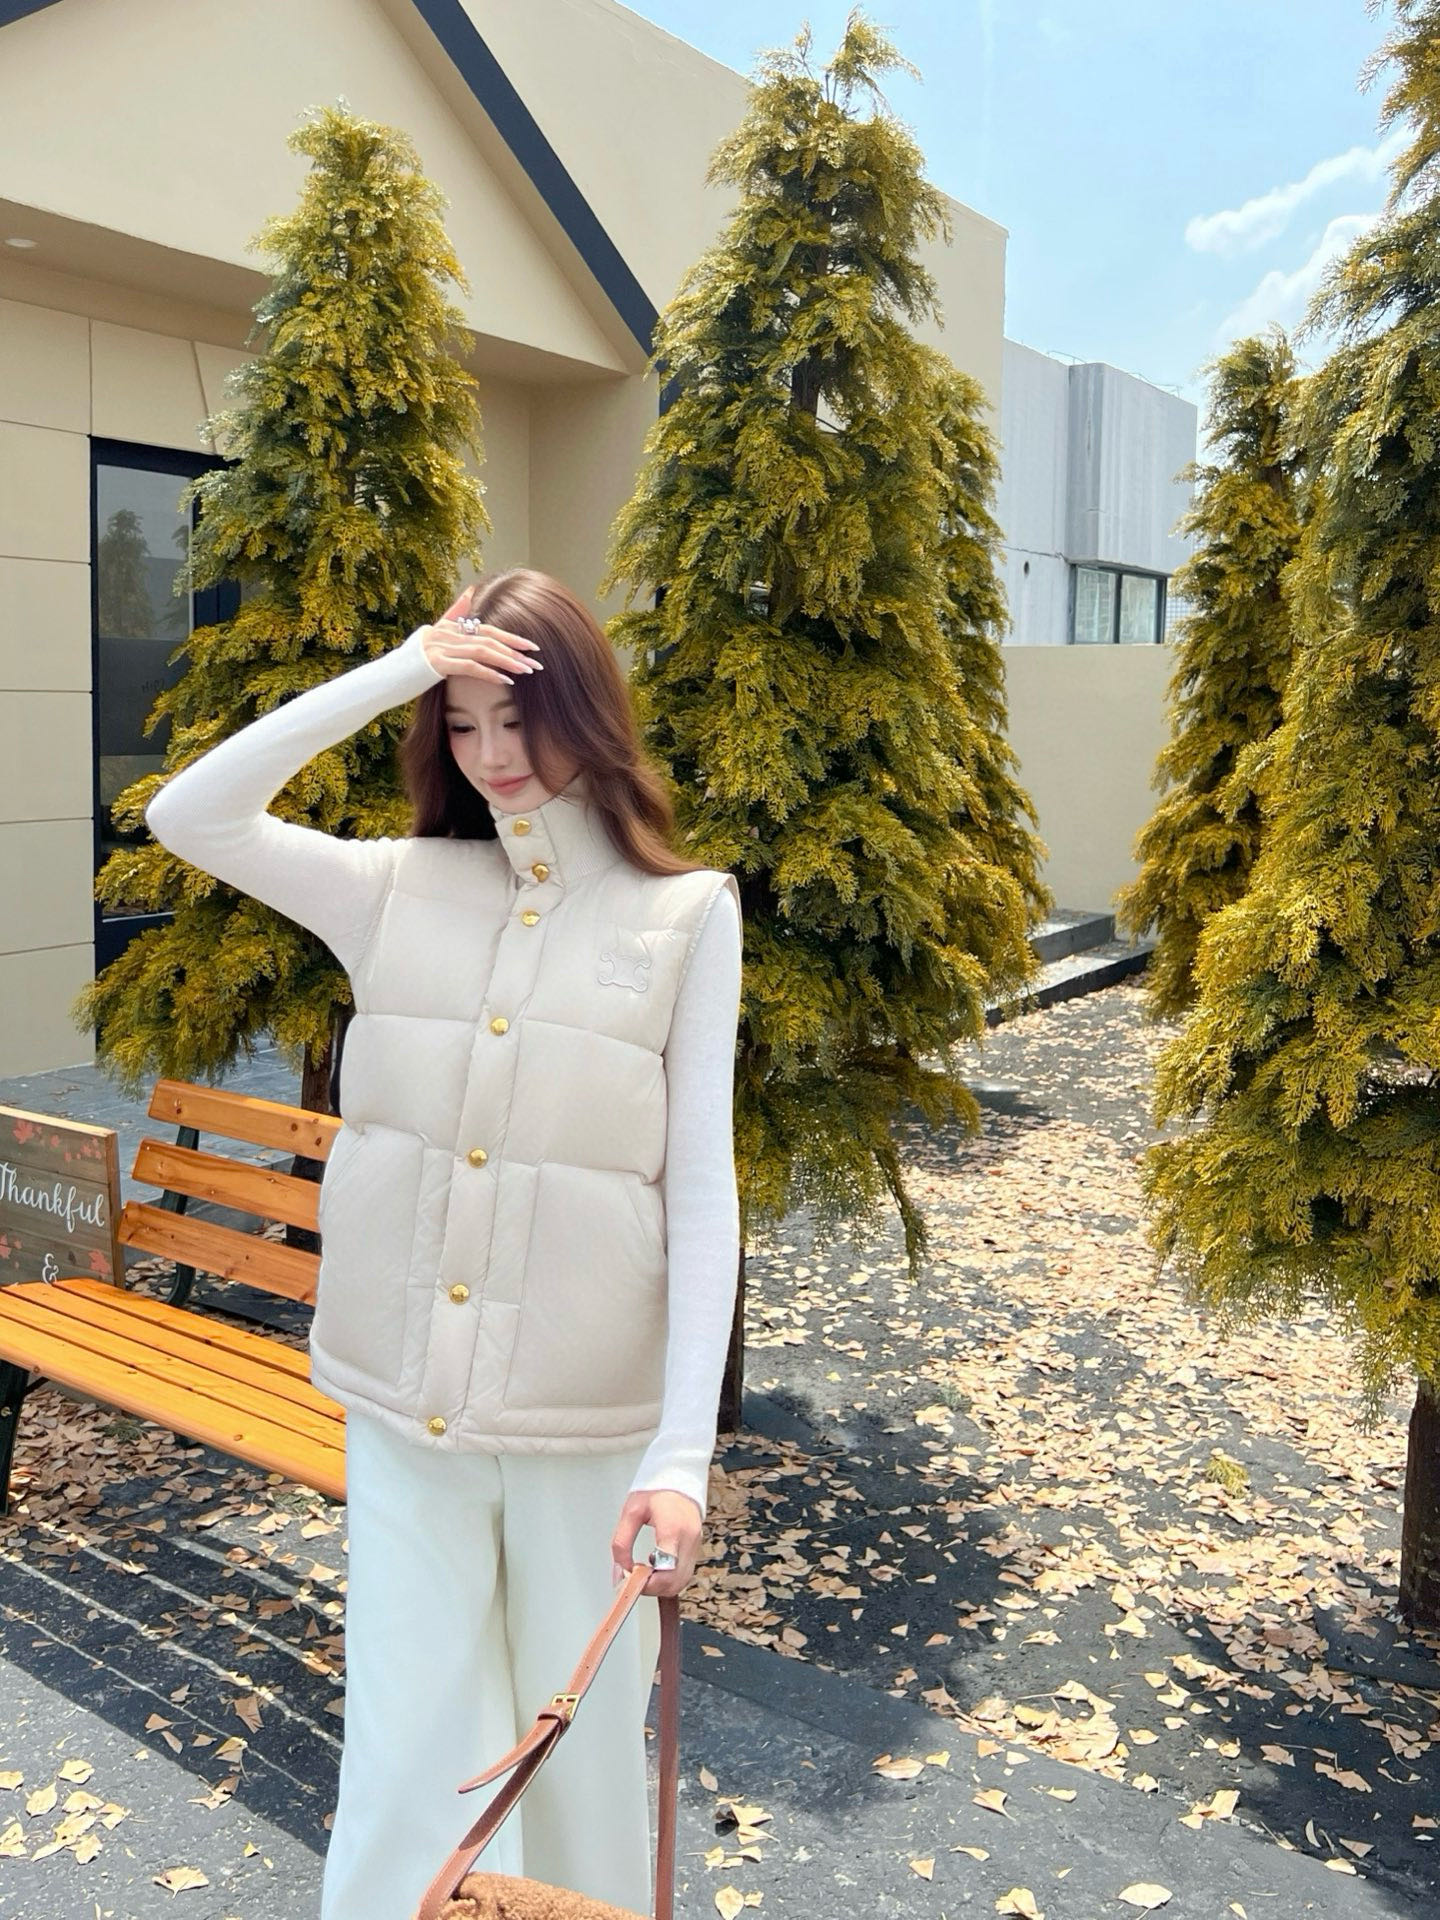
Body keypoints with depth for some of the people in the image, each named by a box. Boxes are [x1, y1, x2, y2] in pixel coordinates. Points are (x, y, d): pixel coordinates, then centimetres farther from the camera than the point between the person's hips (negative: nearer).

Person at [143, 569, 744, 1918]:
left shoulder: (687, 914, -4)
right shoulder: (395, 888, 4)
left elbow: (702, 1193, -8)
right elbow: (186, 817, -6)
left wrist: (680, 1454, -14)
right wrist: (393, 671, -10)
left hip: (589, 1409, -1)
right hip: (401, 1400, 2)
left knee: (582, 1740, 16)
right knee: (408, 1749, 11)